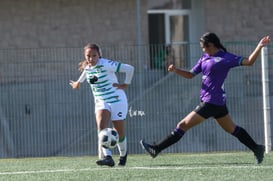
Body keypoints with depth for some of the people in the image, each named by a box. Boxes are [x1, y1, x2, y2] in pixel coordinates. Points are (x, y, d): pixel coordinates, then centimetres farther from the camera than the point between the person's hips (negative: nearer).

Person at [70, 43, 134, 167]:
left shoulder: (106, 65, -18)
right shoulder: (87, 68, 4)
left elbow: (129, 69, -17)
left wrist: (125, 84, -12)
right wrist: (78, 82, 48)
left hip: (117, 100, -5)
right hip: (101, 102, 5)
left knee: (119, 132, 3)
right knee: (101, 126, -23)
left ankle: (123, 155, 34)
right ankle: (107, 157, -36)